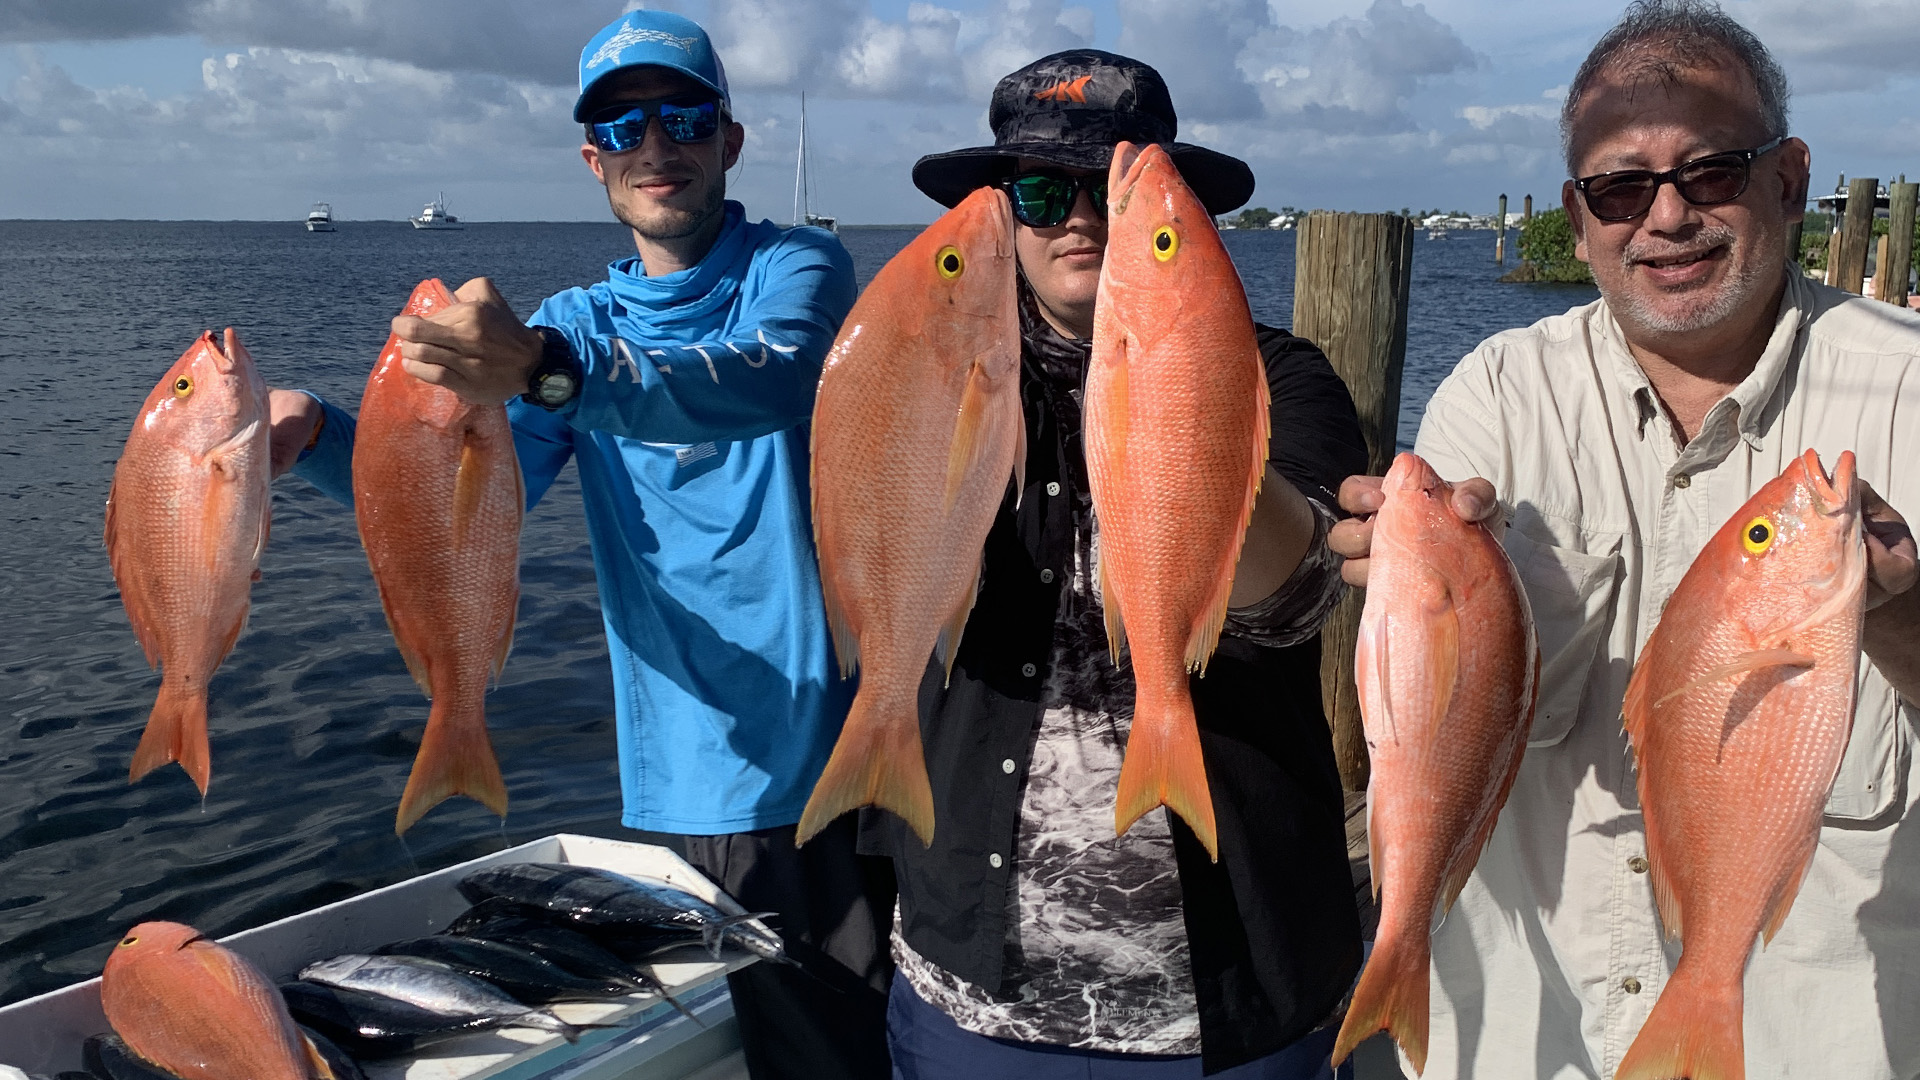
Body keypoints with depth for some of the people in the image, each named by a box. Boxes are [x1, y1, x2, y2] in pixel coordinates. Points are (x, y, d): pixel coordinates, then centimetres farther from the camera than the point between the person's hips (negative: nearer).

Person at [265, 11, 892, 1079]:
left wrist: (548, 373, -43)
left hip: (854, 740, -3)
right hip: (717, 771, 3)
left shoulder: (799, 267, -4)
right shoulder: (573, 324, 9)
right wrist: (316, 433, -21)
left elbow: (771, 379, -28)